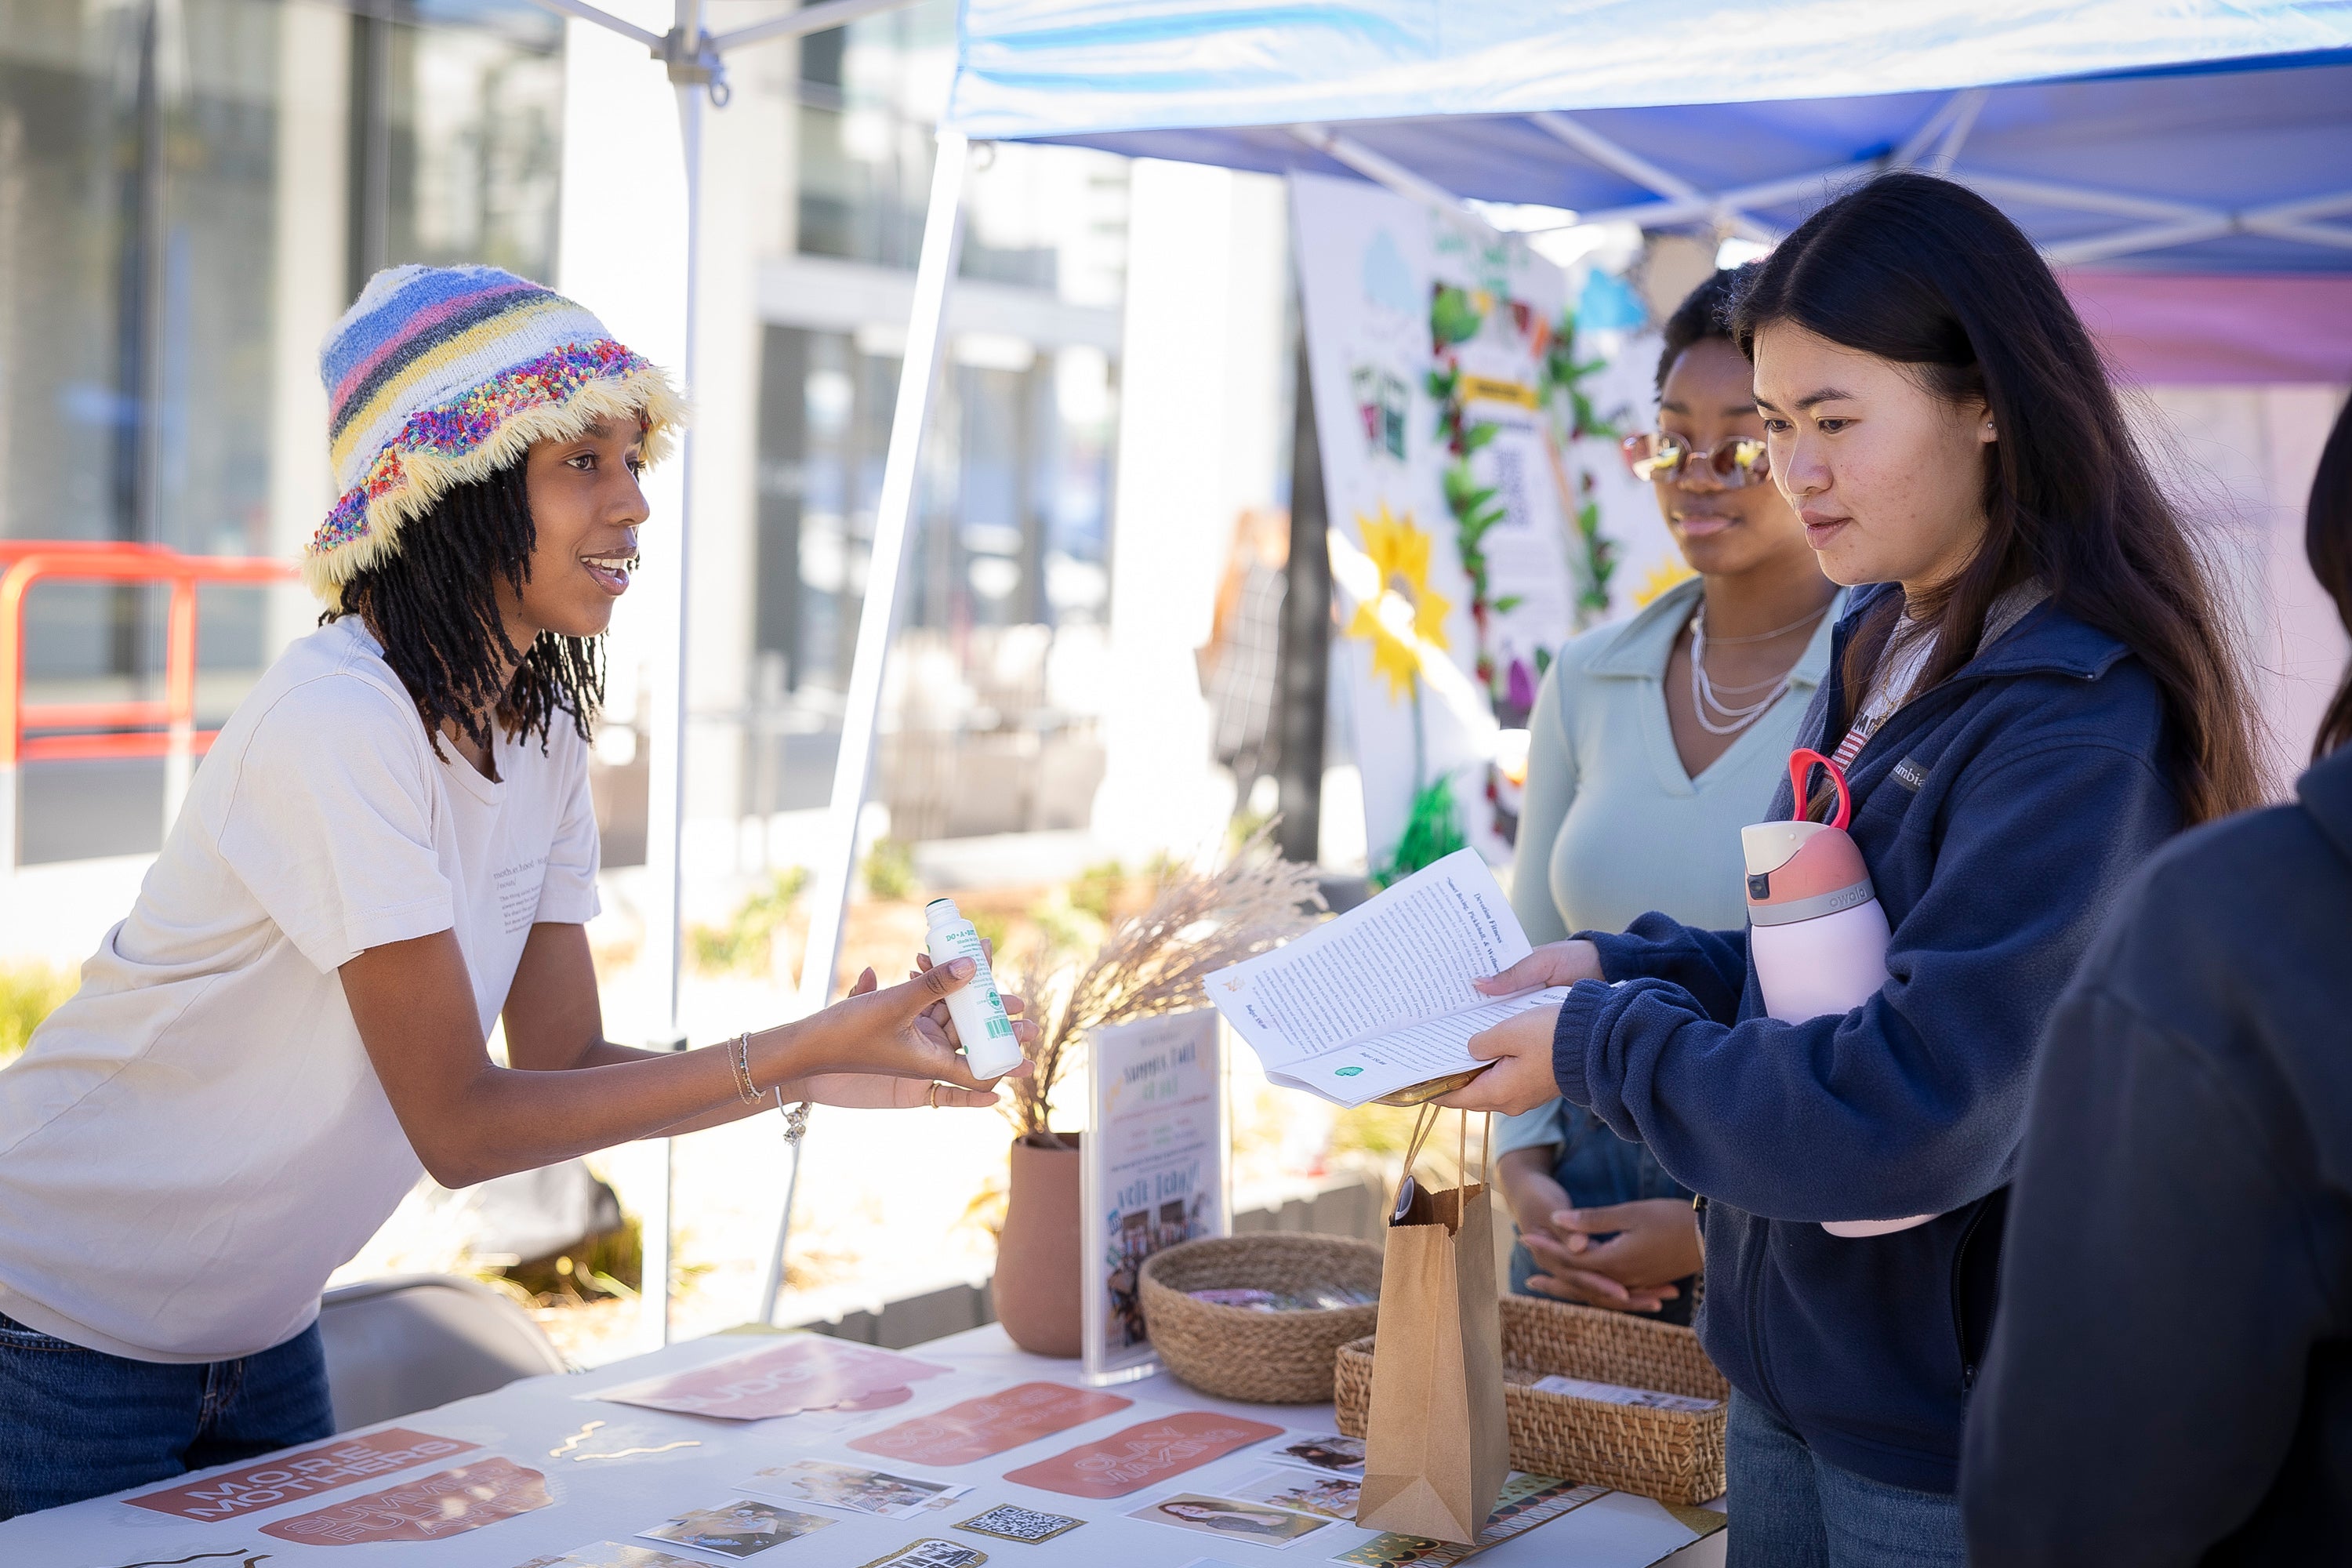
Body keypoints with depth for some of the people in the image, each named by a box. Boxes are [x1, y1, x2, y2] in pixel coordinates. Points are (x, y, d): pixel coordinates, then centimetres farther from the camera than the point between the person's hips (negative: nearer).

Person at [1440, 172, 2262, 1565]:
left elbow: (1912, 1120, -28)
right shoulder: (1886, 646, 5)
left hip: (1950, 1442, -7)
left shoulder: (2079, 718, -23)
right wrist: (1625, 968, -1)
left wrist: (1602, 1045, -17)